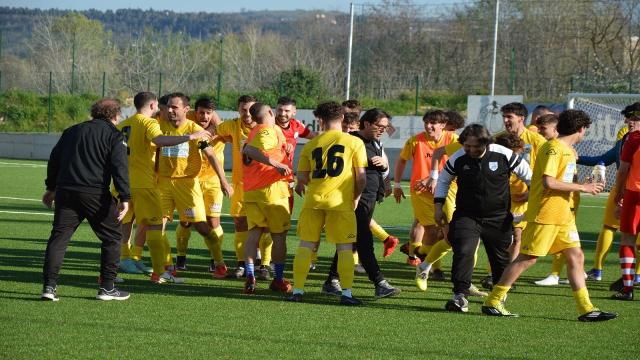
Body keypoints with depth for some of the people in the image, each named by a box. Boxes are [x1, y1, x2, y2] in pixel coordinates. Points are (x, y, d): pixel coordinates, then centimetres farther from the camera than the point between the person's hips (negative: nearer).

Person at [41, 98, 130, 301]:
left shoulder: (73, 131, 19)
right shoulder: (114, 136, 2)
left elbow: (54, 159, 21)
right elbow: (120, 168, -9)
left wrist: (51, 188, 30)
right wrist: (125, 198, -13)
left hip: (65, 192, 5)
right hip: (96, 193, -4)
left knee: (59, 237, 6)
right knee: (112, 237, 9)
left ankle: (49, 286, -4)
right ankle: (107, 288, 8)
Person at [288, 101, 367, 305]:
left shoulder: (312, 144, 7)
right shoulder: (355, 143, 1)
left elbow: (302, 177, 8)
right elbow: (361, 177, -2)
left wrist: (301, 187, 30)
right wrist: (356, 197, 14)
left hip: (313, 199, 2)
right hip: (340, 201, -2)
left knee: (306, 244, 8)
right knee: (345, 248, 4)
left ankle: (297, 290, 5)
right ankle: (346, 293, -2)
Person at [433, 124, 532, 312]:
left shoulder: (504, 155, -13)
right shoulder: (458, 158, -8)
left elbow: (529, 177, 2)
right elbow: (443, 180, 12)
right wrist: (438, 207, 9)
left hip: (498, 219, 0)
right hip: (466, 217, 0)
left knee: (501, 258, 12)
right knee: (463, 252, -20)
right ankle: (460, 296, -19)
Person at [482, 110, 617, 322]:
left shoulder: (568, 149, 16)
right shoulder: (553, 148, -14)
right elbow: (548, 182, -22)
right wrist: (582, 188, -18)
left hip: (563, 215, 9)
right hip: (544, 214, -9)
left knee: (576, 256, 5)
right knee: (528, 258, -6)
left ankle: (586, 309, 7)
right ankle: (492, 302, 1)